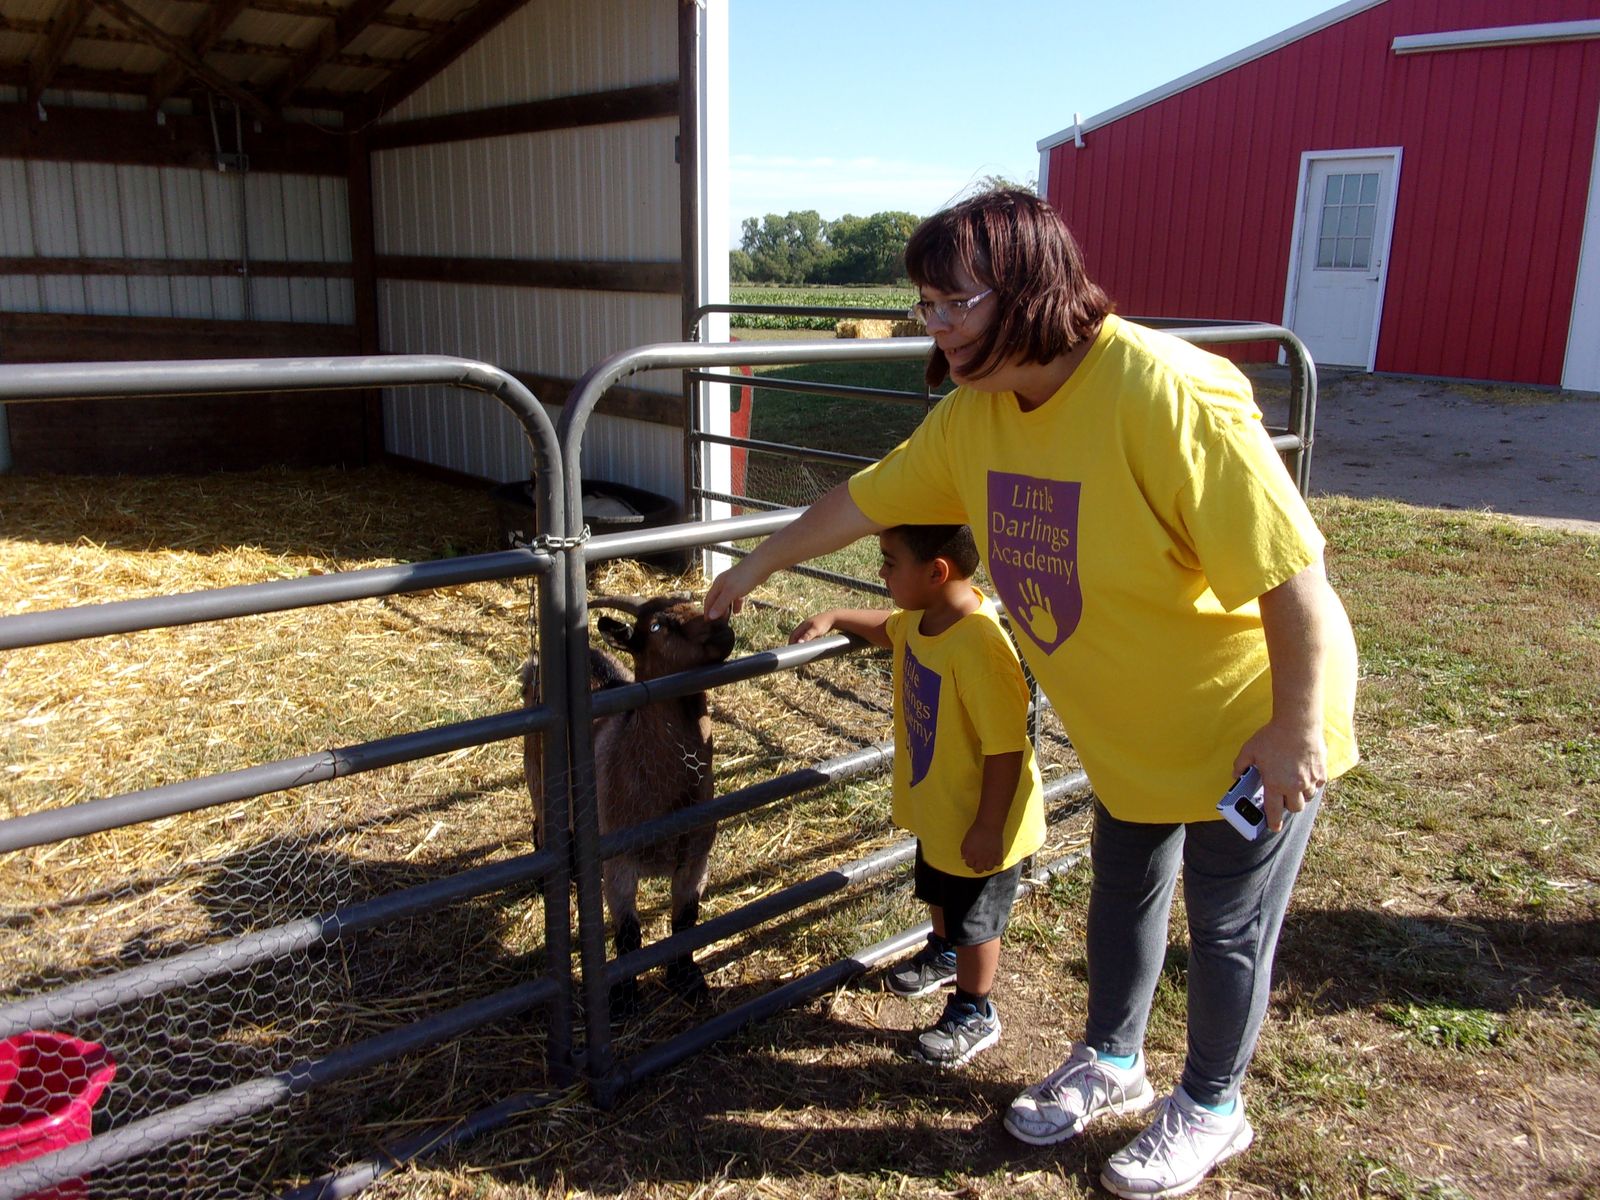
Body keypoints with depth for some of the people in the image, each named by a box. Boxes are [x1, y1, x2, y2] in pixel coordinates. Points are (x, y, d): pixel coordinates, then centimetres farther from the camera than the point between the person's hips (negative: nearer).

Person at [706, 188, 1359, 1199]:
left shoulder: (1170, 395, -33)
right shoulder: (978, 413, -8)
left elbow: (1291, 568, -29)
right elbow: (869, 497, 4)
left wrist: (1295, 730, -23)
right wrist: (755, 567, 13)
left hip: (1249, 724, -7)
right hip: (1128, 729, 7)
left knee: (1227, 925, 11)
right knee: (1124, 890, 22)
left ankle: (1211, 1109, 36)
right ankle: (1112, 1061, 46)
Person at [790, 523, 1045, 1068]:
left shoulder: (980, 646, -37)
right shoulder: (921, 617, -9)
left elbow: (1006, 748, -32)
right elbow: (890, 629, 18)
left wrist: (987, 829, -25)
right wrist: (834, 617, 8)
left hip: (980, 822, -9)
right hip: (935, 808, 9)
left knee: (975, 919, 14)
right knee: (938, 892, 32)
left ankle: (974, 1014, 36)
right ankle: (945, 955, 60)